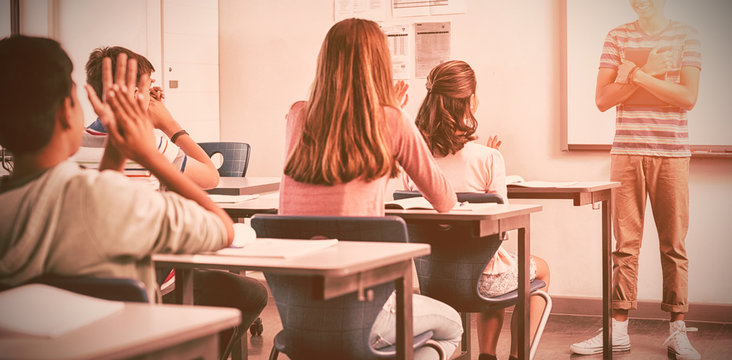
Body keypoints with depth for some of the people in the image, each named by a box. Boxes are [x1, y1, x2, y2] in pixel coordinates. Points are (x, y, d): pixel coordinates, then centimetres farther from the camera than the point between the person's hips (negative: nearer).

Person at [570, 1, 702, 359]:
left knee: (674, 244, 2)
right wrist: (650, 72, -9)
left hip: (672, 153, -1)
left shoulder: (685, 35, 4)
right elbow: (603, 99, 1)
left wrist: (637, 75, -13)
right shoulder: (617, 36, 9)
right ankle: (618, 329, 6)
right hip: (627, 153, 1)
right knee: (625, 243, 1)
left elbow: (688, 97, -7)